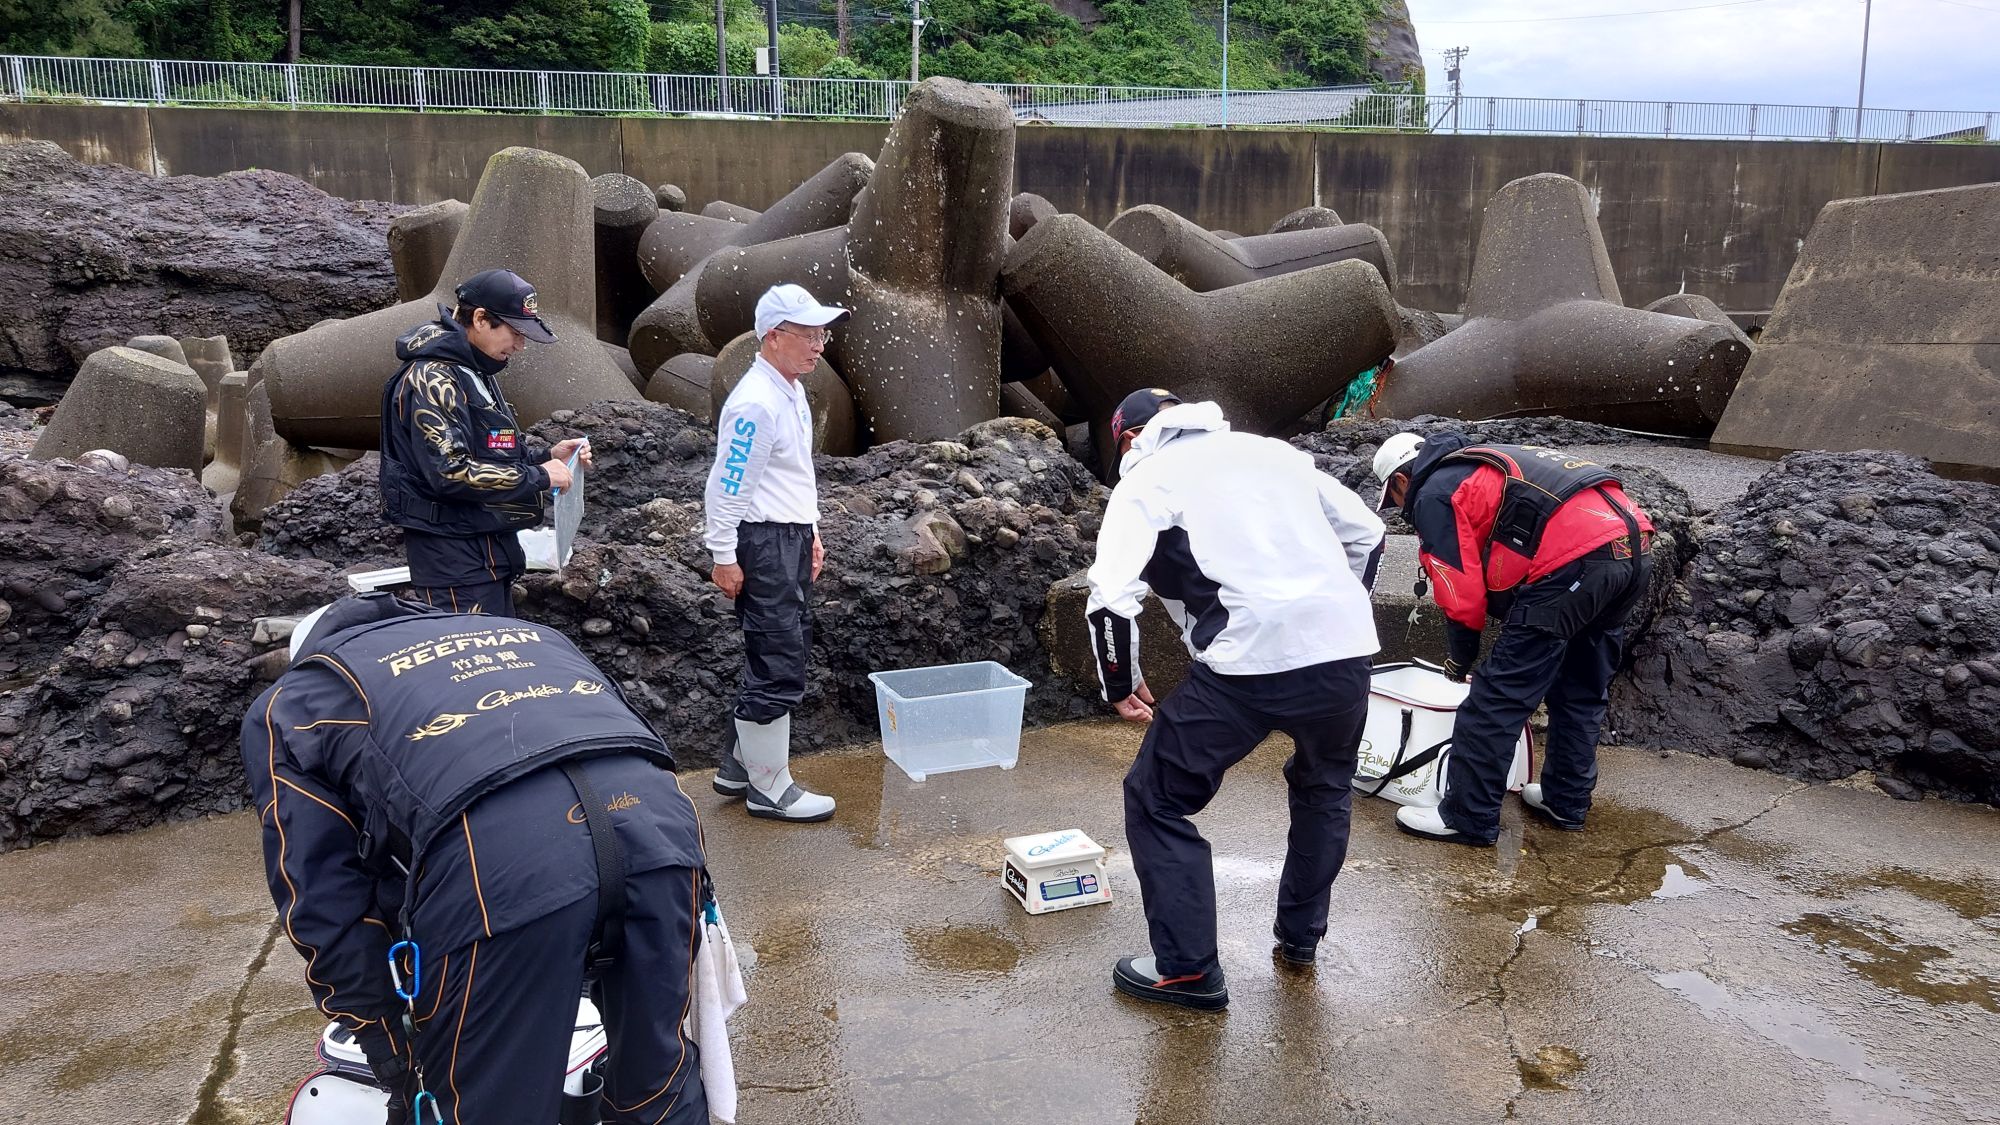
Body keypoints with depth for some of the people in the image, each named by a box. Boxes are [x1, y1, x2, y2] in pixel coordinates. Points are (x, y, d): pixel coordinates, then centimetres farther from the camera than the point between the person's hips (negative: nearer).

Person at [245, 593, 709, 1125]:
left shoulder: (289, 706, 30)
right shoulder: (527, 632, 41)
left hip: (495, 852, -4)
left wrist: (390, 1055, 32)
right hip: (653, 808, 5)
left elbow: (325, 904, 23)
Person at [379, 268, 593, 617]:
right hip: (452, 552, -10)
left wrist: (547, 456, 7)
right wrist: (538, 476, -19)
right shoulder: (433, 379, -16)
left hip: (489, 546, 10)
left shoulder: (478, 373, 15)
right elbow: (451, 472, -25)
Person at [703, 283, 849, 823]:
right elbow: (726, 485, -20)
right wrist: (723, 557, -19)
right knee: (779, 669, -5)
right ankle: (769, 787, 6)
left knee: (781, 658, 17)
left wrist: (811, 533, 22)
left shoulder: (792, 393, 12)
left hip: (792, 541, 11)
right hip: (763, 545, -11)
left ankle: (739, 766, 29)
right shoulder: (755, 403, -19)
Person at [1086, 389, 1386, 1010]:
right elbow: (1366, 534, 26)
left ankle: (1187, 969, 14)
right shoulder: (1273, 450, 22)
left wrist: (1122, 686, 9)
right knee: (1324, 789, 32)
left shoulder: (1146, 479, 6)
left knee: (1156, 801, 12)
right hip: (1346, 653, 6)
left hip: (1245, 666, -6)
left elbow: (1110, 600, -6)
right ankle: (1301, 936, 42)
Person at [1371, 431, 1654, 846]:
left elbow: (1464, 596, -1)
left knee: (1498, 697, -1)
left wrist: (1459, 661, 15)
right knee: (1582, 691, 23)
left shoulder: (1433, 495, 4)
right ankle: (1566, 801, 35)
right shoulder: (1479, 465, 31)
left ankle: (1468, 818, 5)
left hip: (1574, 560, -10)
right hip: (1633, 547, 10)